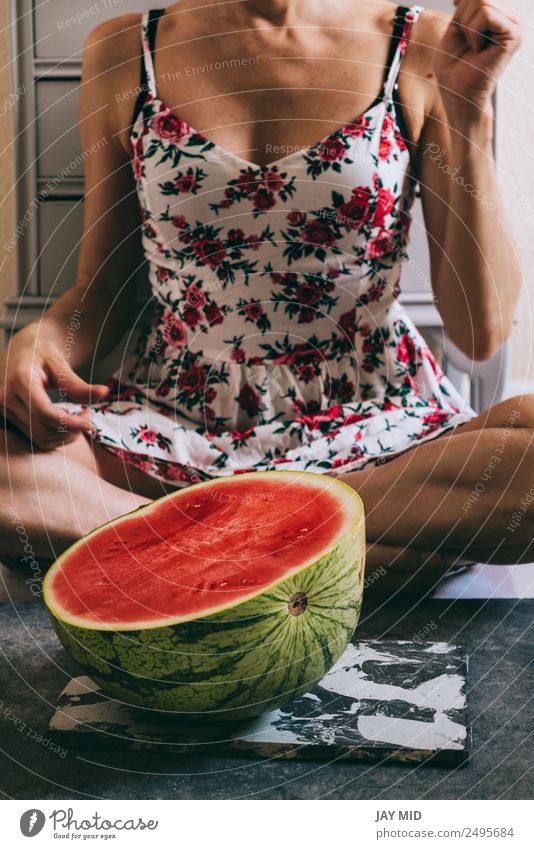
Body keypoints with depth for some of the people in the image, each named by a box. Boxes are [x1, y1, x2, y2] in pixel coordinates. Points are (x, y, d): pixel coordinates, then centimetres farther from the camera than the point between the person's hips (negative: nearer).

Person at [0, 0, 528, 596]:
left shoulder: (422, 50, 0)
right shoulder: (124, 53, 4)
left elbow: (482, 330, -5)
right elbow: (103, 288, 10)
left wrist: (470, 107, -12)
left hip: (373, 435, 0)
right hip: (175, 433, 1)